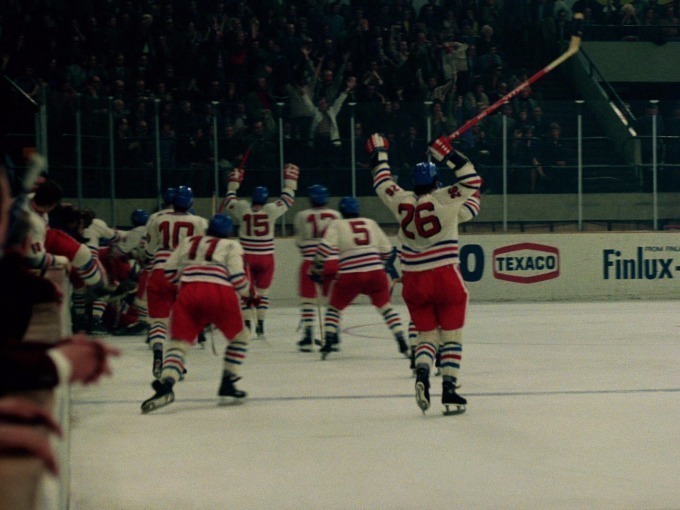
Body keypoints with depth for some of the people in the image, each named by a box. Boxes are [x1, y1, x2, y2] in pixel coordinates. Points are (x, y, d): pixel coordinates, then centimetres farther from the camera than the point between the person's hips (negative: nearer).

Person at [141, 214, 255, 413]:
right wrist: (249, 294, 23)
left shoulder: (188, 242, 26)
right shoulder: (231, 246, 17)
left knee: (179, 343, 1)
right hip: (220, 294, -2)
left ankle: (166, 385, -26)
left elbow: (169, 273, 22)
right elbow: (237, 278, 4)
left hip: (188, 292, 2)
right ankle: (227, 385, 14)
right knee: (240, 337, 22)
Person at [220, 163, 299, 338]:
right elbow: (287, 199, 6)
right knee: (263, 291, 10)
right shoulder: (271, 210, -8)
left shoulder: (242, 209, -6)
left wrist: (233, 183, 25)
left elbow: (229, 202, 14)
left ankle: (246, 323, -2)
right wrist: (290, 179, 16)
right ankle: (260, 326, 6)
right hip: (266, 258, 0)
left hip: (247, 257, 0)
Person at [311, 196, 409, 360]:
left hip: (349, 275, -2)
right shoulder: (371, 223, 17)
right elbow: (387, 250, 17)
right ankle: (402, 343, 9)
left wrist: (316, 270, 4)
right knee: (385, 305, 19)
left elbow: (325, 249, -6)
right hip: (376, 273, 2)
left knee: (335, 308, 16)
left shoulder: (337, 225, 8)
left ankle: (328, 343, 1)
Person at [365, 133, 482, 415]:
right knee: (451, 336, 6)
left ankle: (422, 375, -15)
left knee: (427, 336, 12)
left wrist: (379, 152, 32)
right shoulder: (444, 199, -8)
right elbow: (472, 180, -3)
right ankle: (449, 389, -2)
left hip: (414, 281, 3)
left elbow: (382, 182, 18)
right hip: (446, 278, -3)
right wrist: (448, 154, -1)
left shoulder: (402, 201, 2)